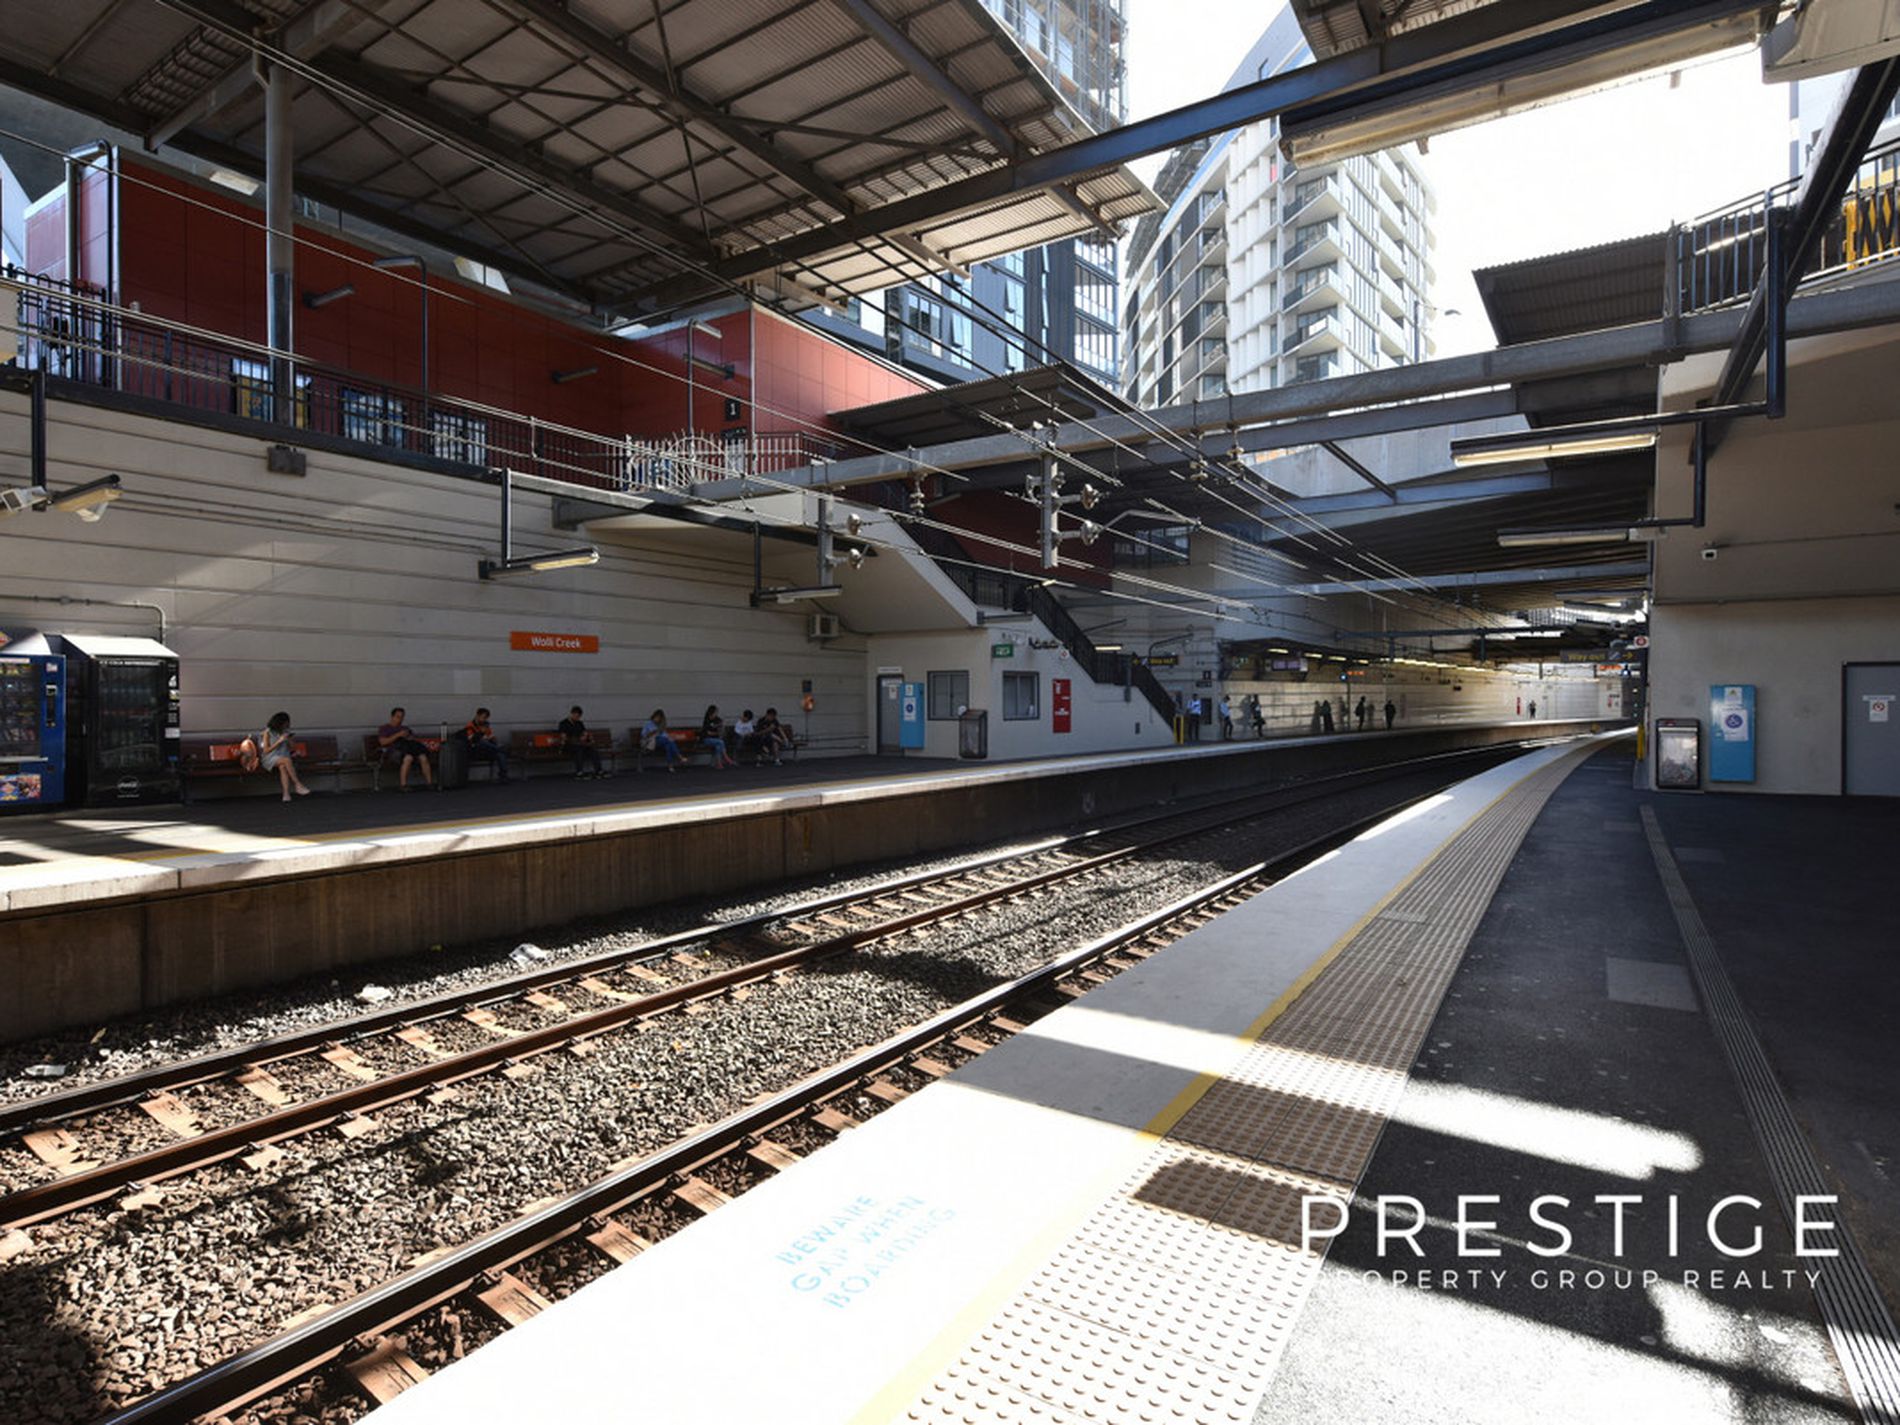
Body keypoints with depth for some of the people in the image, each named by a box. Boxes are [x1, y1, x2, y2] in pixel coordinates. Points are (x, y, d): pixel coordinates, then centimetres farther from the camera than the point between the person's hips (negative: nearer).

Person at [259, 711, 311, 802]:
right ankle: (298, 785, -38)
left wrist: (294, 751, -2)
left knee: (283, 767, -35)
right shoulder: (268, 733, -3)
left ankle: (286, 794, -50)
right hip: (270, 759, -3)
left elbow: (290, 747, 20)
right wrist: (279, 741, -15)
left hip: (283, 757, 3)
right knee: (287, 760, -37)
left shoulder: (286, 732, 12)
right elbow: (266, 751, -8)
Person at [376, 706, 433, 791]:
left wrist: (413, 738, 1)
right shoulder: (384, 728, 22)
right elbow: (383, 742, 2)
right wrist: (398, 735, -5)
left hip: (411, 747, 4)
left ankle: (429, 782, -38)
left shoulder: (406, 729, 34)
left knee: (423, 757, -33)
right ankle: (402, 785, -41)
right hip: (394, 748, -4)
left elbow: (419, 740, 24)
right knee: (408, 758, -41)